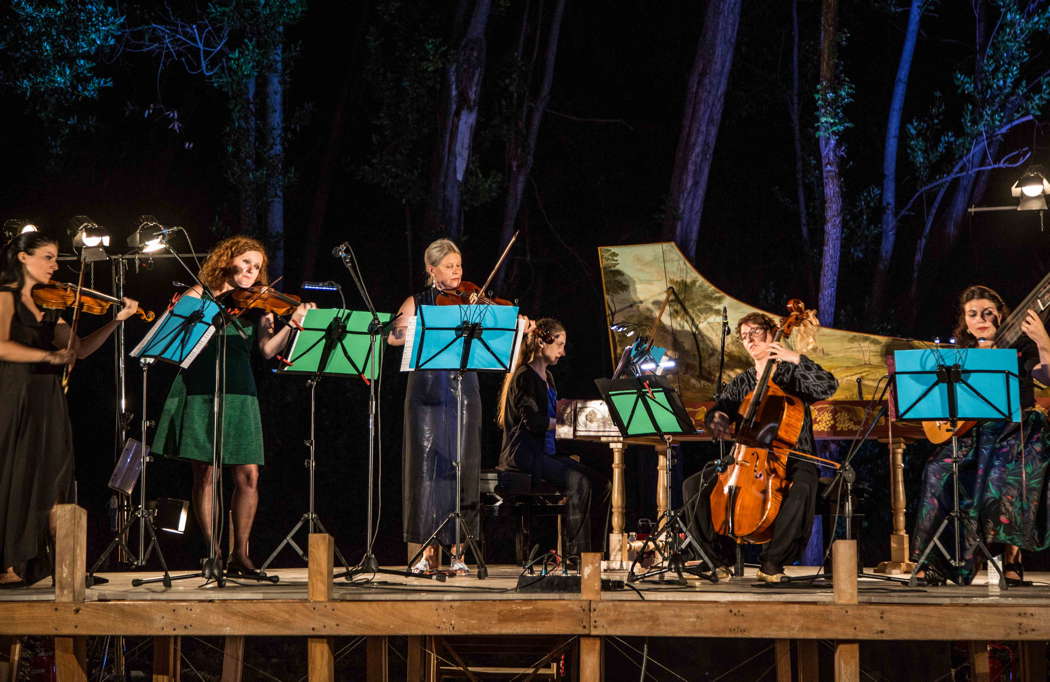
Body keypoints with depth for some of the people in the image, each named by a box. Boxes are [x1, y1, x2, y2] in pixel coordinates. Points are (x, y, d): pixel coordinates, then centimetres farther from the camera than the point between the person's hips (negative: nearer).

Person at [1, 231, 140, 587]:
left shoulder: (49, 305, 16)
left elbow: (79, 349, 12)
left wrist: (117, 320, 4)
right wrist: (49, 356, -23)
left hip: (47, 403, 7)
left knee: (48, 482, 2)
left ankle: (32, 562, 3)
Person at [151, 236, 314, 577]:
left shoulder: (257, 306, 13)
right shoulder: (199, 296, 5)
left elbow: (268, 349, -1)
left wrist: (293, 324, -16)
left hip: (239, 395, 3)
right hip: (200, 393, -3)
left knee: (248, 476, -4)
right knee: (205, 474, -3)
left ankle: (240, 554, 6)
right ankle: (212, 553, 5)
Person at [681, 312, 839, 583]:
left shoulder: (793, 374, 5)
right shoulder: (741, 383, 18)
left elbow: (828, 387, -12)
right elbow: (716, 412, 7)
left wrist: (797, 359, -20)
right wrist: (719, 421, -18)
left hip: (790, 460, -4)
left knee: (802, 488, -40)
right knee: (693, 485, -16)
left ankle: (772, 561, -29)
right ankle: (716, 559, -12)